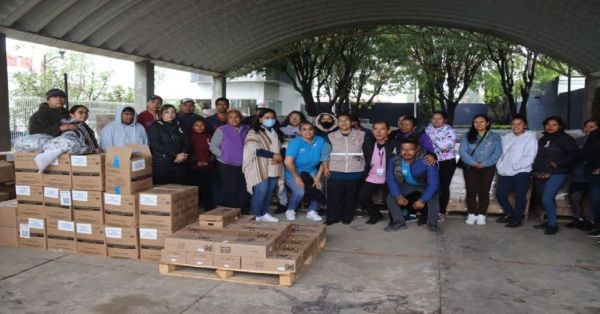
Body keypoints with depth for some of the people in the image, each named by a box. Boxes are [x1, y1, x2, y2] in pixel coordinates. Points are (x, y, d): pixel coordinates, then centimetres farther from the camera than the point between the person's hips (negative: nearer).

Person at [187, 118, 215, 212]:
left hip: (208, 168, 2)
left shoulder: (209, 137, 13)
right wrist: (196, 162, -9)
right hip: (193, 168, -1)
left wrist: (208, 162, -4)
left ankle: (209, 209, 4)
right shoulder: (190, 137, 6)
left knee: (207, 189, -2)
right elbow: (188, 152, 0)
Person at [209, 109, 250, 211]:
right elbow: (213, 146, -5)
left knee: (243, 191, 9)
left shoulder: (247, 129, 8)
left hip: (243, 165, 4)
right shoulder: (221, 130, -2)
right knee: (230, 191, 0)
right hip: (227, 166, -4)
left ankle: (243, 210, 22)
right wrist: (224, 156, -11)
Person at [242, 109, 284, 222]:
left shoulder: (277, 133, 18)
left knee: (269, 191, 7)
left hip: (273, 168, 6)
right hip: (260, 168, -6)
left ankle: (264, 213, 18)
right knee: (261, 191, -10)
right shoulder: (254, 133, -4)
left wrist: (280, 157, -6)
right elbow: (256, 150, -15)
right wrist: (273, 155, -15)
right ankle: (255, 215, 1)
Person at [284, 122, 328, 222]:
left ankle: (312, 212, 5)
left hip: (311, 172, 4)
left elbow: (324, 160, -2)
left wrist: (318, 176, -7)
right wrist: (297, 177, -19)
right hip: (294, 172, -4)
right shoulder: (296, 142, -18)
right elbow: (288, 162, -26)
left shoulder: (320, 141, -8)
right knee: (299, 191, -26)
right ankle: (290, 211, 3)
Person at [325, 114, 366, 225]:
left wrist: (366, 167, 7)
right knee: (334, 195, -2)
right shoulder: (331, 136, 8)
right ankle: (332, 217, 10)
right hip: (335, 171, 0)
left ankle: (347, 217, 19)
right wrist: (326, 166, 5)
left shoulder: (361, 135, 4)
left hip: (355, 172, 0)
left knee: (350, 195, 5)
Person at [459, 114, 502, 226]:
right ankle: (472, 214, 2)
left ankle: (481, 215, 3)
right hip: (470, 167, 1)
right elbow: (462, 151, -3)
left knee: (484, 191, -3)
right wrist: (474, 163, -16)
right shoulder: (467, 136, 9)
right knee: (471, 191, -5)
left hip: (487, 168, 0)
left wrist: (484, 164, -15)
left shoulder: (495, 137, 8)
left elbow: (497, 153, -3)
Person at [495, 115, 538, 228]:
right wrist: (499, 166, 2)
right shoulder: (506, 137, 14)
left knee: (520, 196, 2)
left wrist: (515, 167, -18)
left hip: (521, 173, -6)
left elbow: (529, 157, -14)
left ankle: (517, 219, 17)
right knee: (500, 194, 10)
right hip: (505, 173, 6)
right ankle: (509, 214, 30)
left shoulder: (530, 137, -6)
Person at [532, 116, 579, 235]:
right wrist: (536, 169, 7)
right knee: (549, 199, 13)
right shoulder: (543, 139, 17)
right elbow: (538, 156, 22)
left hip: (557, 174, -6)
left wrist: (559, 164, -16)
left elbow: (575, 154, -9)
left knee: (546, 199, -16)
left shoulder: (565, 139, -2)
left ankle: (552, 225, -3)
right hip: (541, 175, 6)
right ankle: (549, 222, 24)